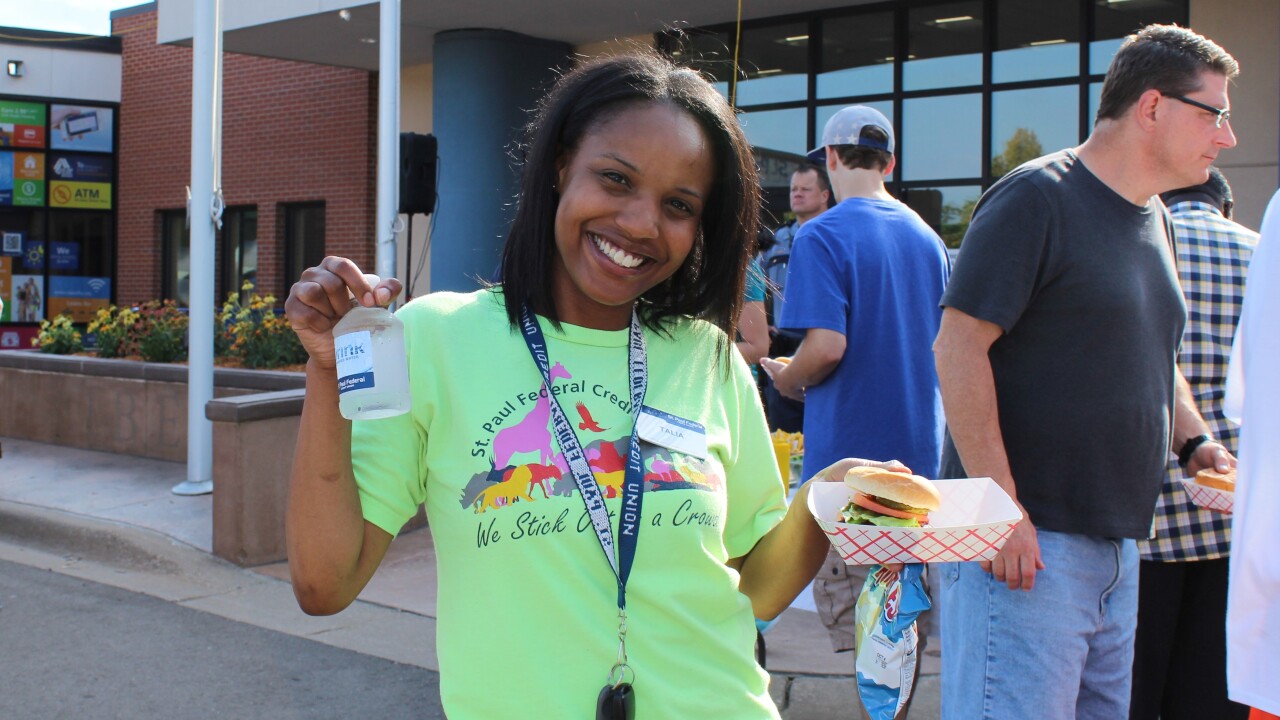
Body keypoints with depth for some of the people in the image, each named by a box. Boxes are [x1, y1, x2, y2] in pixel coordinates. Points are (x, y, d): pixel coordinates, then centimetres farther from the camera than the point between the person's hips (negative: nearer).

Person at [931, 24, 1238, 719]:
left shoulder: (1152, 218, 16)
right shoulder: (1037, 197, -11)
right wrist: (1002, 507, -21)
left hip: (1119, 546, 9)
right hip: (1024, 540, -9)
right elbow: (958, 347, -18)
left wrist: (1195, 441, 10)